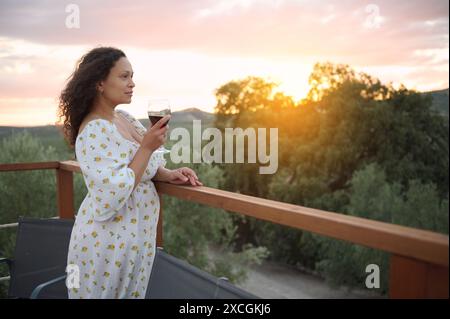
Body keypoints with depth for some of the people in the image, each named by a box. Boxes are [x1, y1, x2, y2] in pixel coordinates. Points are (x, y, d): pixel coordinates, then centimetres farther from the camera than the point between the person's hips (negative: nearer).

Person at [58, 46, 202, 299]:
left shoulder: (125, 118, 3)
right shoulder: (94, 131, -22)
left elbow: (144, 166, 15)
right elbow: (110, 201, -29)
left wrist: (169, 174, -6)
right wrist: (147, 147, -26)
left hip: (137, 235, 8)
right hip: (108, 241, -8)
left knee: (133, 293, 22)